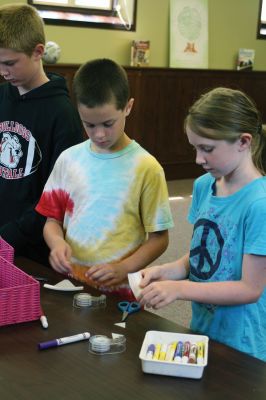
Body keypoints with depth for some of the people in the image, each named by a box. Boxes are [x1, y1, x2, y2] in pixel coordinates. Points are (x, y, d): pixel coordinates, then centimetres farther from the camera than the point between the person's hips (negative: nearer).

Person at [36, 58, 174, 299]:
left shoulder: (146, 167, -8)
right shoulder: (69, 160, 2)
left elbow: (159, 238, -3)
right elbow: (53, 218, 10)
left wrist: (123, 268, -17)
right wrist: (57, 242, -11)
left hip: (119, 291, -3)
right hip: (69, 285, 3)